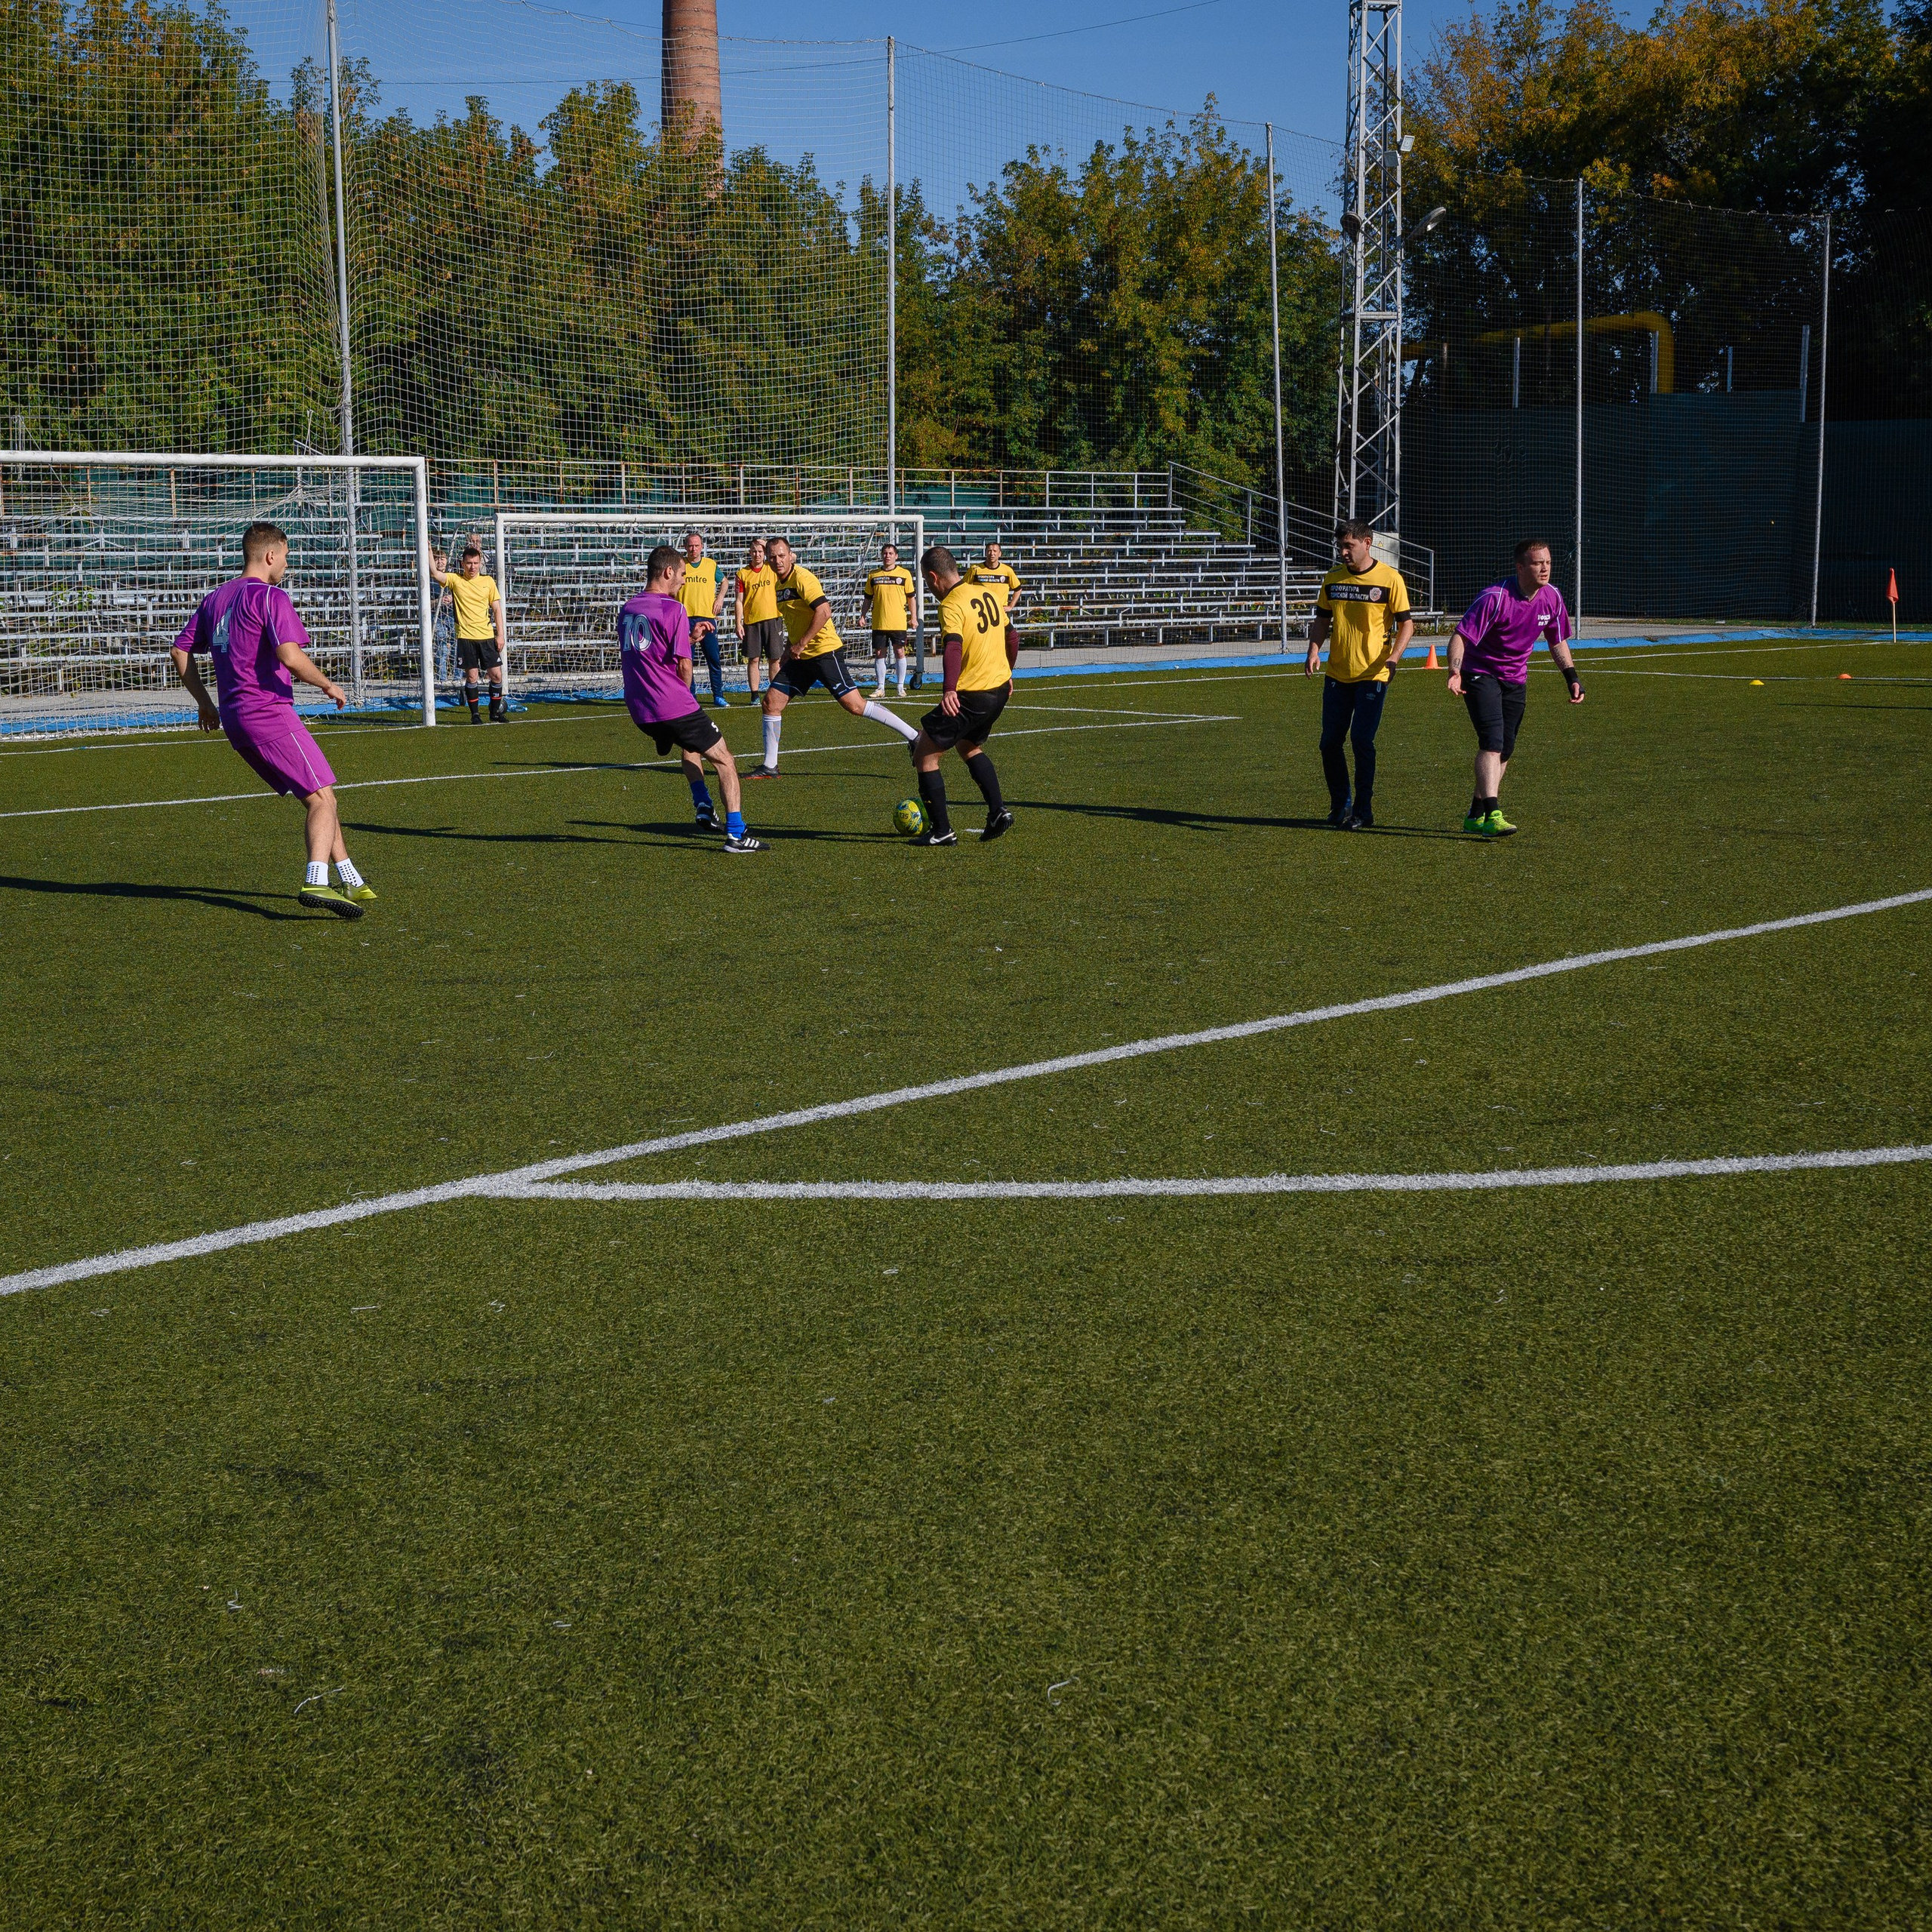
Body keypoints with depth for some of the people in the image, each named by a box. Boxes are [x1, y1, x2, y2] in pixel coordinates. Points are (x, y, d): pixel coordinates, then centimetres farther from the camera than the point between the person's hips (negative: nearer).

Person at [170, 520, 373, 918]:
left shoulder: (215, 598, 17)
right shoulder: (270, 596, -9)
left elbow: (180, 651, 20)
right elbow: (290, 657, -22)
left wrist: (205, 702, 25)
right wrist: (328, 686, -7)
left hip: (234, 719, 9)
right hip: (270, 714, -9)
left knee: (318, 797, 15)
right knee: (322, 798, -9)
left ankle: (350, 880, 15)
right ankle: (317, 882, -26)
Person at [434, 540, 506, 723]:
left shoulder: (488, 581, 6)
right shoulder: (455, 580, 2)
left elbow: (497, 609, 8)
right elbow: (435, 573, -11)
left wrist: (500, 634, 2)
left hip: (487, 636, 2)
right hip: (465, 637, -2)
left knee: (497, 674, 0)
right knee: (471, 675, 0)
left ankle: (495, 713, 15)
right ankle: (475, 714, 11)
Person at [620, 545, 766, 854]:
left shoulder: (626, 610, 12)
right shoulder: (674, 609, -11)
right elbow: (684, 667, -12)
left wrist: (689, 637, 22)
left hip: (639, 710, 8)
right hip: (674, 706, -8)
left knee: (689, 745, 34)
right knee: (725, 761, 3)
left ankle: (704, 808, 20)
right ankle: (736, 833, -6)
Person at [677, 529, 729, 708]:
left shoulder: (711, 564, 6)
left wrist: (719, 600, 9)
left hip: (707, 618, 1)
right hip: (685, 618, -1)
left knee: (714, 660, 0)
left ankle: (718, 696, 8)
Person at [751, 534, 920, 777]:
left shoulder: (802, 578, -12)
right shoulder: (780, 585, 14)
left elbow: (824, 611, -23)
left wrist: (801, 644, -19)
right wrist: (789, 650, 20)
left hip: (824, 652, -9)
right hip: (801, 657, 9)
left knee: (855, 705, -13)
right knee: (771, 701, 3)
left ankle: (914, 737, -7)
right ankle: (770, 766, 11)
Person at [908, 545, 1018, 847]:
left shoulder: (951, 605, -17)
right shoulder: (988, 592, 8)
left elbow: (953, 646, -35)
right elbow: (1010, 635, 20)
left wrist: (950, 689, -48)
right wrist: (1007, 673, 35)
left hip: (970, 695, -9)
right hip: (1000, 687, 9)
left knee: (925, 754, 1)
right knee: (969, 747, 31)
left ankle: (941, 830, 1)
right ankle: (998, 812, 21)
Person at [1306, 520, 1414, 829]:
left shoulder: (1390, 578, -6)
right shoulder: (1333, 578, 8)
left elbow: (1406, 623, -4)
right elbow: (1322, 620, 15)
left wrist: (1394, 656, -20)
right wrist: (1314, 650, -4)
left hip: (1372, 674, -5)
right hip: (1336, 674, 5)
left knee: (1361, 739, -10)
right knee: (1330, 742, 4)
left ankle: (1362, 811, 2)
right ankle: (1340, 806, 21)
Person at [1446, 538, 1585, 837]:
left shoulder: (1552, 597, -4)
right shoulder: (1495, 598, -23)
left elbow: (1557, 641, 12)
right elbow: (1461, 636, -24)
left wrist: (1572, 678, 3)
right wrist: (1455, 671, -40)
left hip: (1516, 680, 7)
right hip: (1481, 675, -6)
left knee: (1505, 750, 8)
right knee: (1492, 742, -21)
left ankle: (1475, 816, 22)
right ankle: (1493, 816, -27)